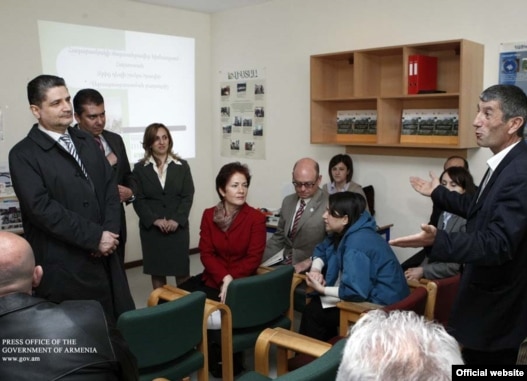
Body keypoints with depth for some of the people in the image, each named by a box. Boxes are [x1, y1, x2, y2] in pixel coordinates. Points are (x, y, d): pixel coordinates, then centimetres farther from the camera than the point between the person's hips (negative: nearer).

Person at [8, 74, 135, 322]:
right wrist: (95, 237, -16)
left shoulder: (87, 142, 13)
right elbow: (41, 208, -17)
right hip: (62, 266, -5)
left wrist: (109, 231, -6)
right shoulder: (23, 154, -7)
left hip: (104, 258, 6)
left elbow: (110, 188, 10)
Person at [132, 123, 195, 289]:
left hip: (178, 226, 0)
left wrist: (176, 220, -13)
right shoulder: (140, 168, 3)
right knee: (157, 271, 6)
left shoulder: (182, 166, 5)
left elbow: (188, 196, 0)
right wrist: (154, 220, -15)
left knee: (182, 270, 2)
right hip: (151, 227, 0)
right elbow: (138, 200, -2)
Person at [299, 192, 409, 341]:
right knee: (316, 303, 14)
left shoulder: (356, 245, -27)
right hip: (370, 294, 9)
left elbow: (356, 291, -34)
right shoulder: (346, 232, 4)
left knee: (313, 312, -1)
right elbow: (321, 249, 18)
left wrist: (321, 289, -20)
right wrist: (316, 269, -4)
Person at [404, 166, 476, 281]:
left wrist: (423, 271, -14)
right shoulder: (443, 215, 10)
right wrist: (419, 270, -5)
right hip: (436, 274, 7)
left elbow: (459, 265, -17)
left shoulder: (469, 219, -14)